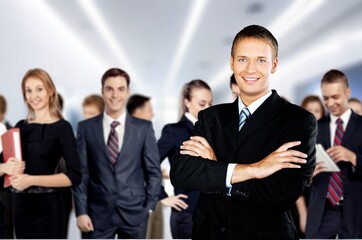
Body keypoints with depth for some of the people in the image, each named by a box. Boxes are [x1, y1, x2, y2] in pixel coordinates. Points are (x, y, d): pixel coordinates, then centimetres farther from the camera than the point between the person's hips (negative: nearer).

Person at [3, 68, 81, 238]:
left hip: (47, 206, -5)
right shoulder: (20, 126, 8)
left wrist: (32, 180, -21)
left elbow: (74, 176, -15)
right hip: (20, 205, 6)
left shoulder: (61, 127, -9)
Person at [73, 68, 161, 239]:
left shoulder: (144, 128, 2)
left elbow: (153, 170, 5)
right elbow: (81, 172, 2)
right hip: (98, 213, 0)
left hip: (134, 212, 0)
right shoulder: (86, 128, 2)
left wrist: (150, 206, -1)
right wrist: (81, 211, -3)